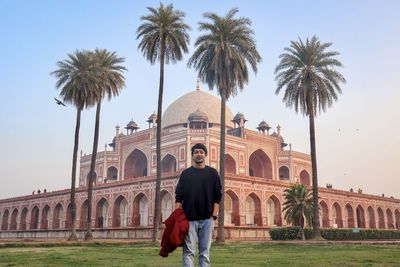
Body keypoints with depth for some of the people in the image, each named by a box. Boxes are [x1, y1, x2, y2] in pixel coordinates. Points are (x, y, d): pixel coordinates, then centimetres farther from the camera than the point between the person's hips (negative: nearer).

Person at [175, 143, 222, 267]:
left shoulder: (212, 173, 7)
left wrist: (214, 215, -3)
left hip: (207, 219, 0)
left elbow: (217, 196, 5)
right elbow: (178, 196, 5)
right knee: (188, 251, -1)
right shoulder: (185, 173, 8)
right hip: (189, 218, 0)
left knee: (205, 252, 4)